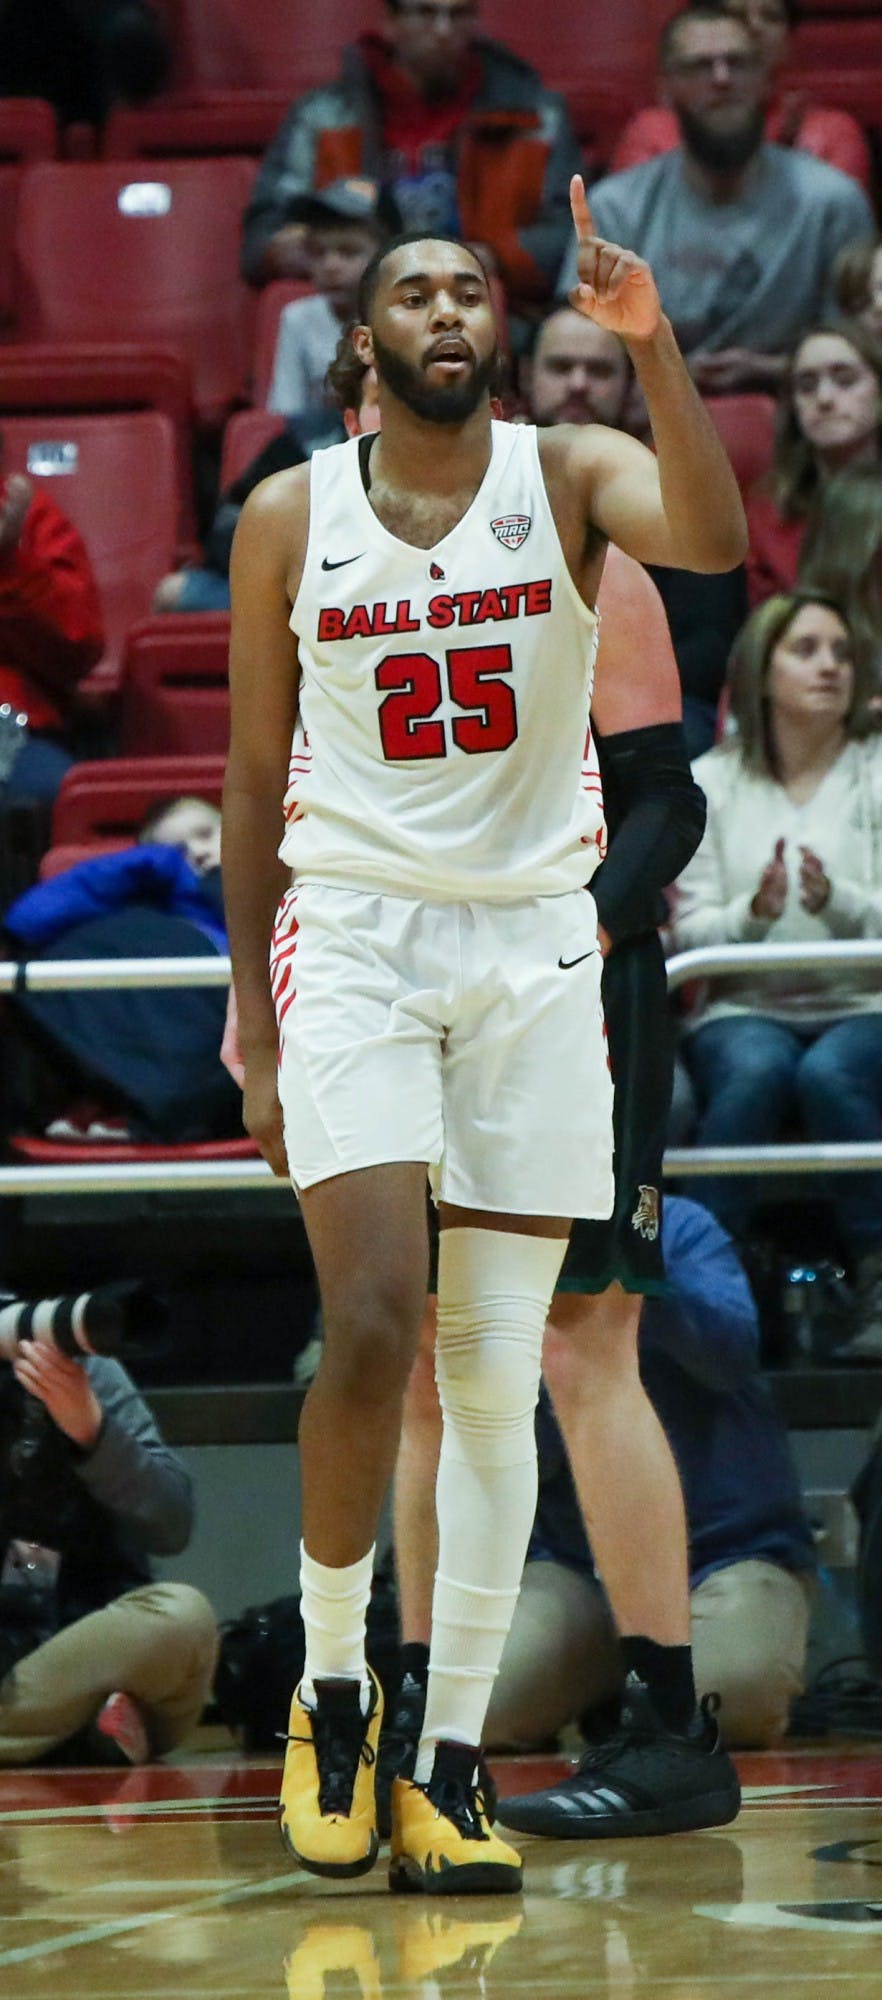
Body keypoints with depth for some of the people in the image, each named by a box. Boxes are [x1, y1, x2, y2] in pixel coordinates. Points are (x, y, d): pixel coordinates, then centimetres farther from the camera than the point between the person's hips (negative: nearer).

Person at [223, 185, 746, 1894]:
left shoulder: (568, 476, 1)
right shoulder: (290, 517, 4)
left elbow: (713, 539, -22)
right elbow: (255, 781, 9)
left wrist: (650, 344, -32)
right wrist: (253, 1028, 6)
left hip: (535, 948, 1)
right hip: (353, 934, -1)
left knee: (498, 1374, 0)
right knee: (371, 1326, -17)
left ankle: (447, 1768, 5)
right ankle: (332, 1692, 4)